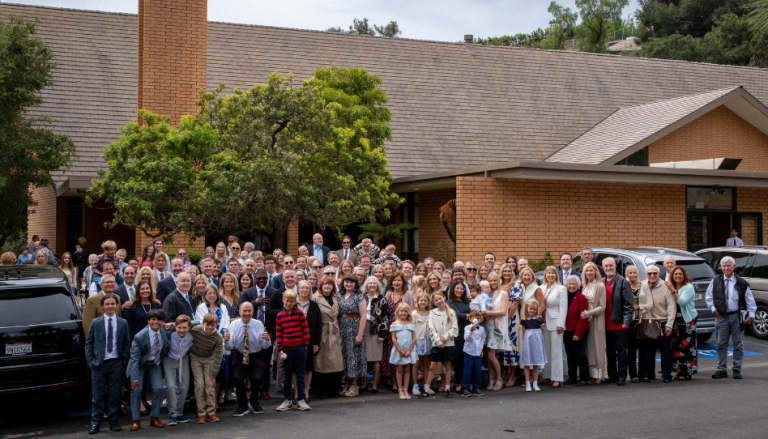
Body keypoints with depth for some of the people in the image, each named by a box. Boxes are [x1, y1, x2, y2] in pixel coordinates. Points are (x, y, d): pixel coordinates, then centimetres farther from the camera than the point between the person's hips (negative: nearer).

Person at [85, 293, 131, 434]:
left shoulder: (123, 323, 6)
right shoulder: (95, 322, 3)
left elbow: (127, 343, 10)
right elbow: (89, 343, 5)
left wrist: (125, 359, 0)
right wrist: (90, 360, -3)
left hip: (116, 363, 1)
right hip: (99, 363, -1)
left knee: (114, 394, 6)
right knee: (98, 395, 2)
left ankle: (113, 421, 15)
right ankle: (95, 423, 8)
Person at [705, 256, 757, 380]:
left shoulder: (741, 283, -2)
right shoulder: (715, 281, 4)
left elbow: (750, 300, 2)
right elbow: (708, 297, 12)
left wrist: (751, 314, -4)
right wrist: (714, 309, 2)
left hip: (736, 316, -1)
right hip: (721, 317, 2)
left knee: (738, 344, 4)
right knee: (721, 344, 4)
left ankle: (737, 369, 12)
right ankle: (722, 369, 10)